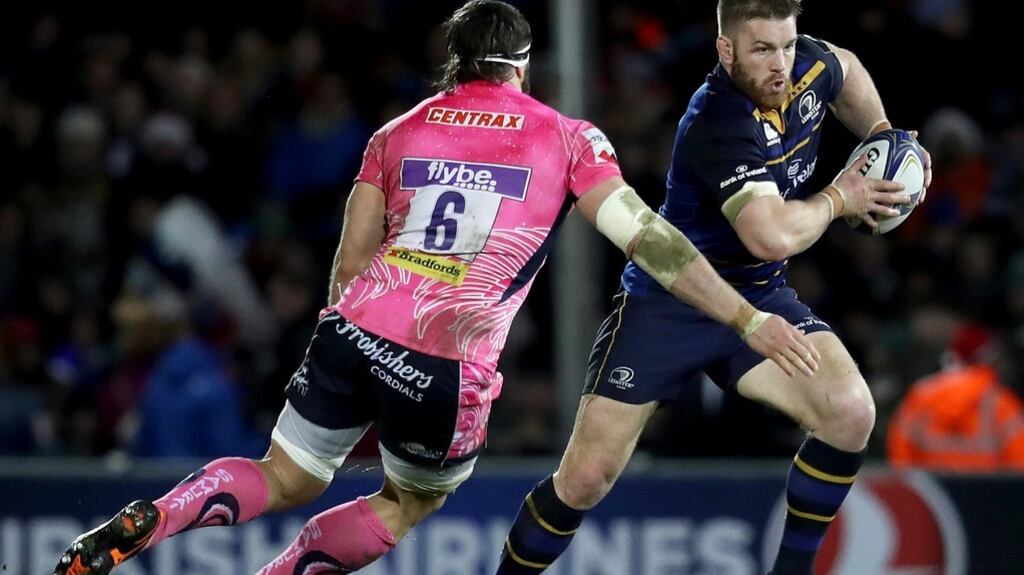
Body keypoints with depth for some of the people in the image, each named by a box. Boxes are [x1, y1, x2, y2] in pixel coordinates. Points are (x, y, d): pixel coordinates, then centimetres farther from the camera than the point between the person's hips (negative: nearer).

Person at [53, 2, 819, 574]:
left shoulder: (400, 132, 16)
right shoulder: (567, 139, 6)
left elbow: (352, 259, 15)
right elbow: (645, 237, -2)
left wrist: (354, 367, 25)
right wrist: (748, 319, -1)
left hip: (356, 330, 3)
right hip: (448, 368, -3)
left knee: (283, 482, 19)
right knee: (407, 505, 23)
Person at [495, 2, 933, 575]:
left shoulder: (808, 64, -8)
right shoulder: (720, 125, -30)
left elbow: (846, 68, 20)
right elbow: (774, 236, -39)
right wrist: (840, 198, -21)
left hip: (758, 295, 6)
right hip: (667, 305, -6)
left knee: (851, 413, -20)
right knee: (585, 479, -8)